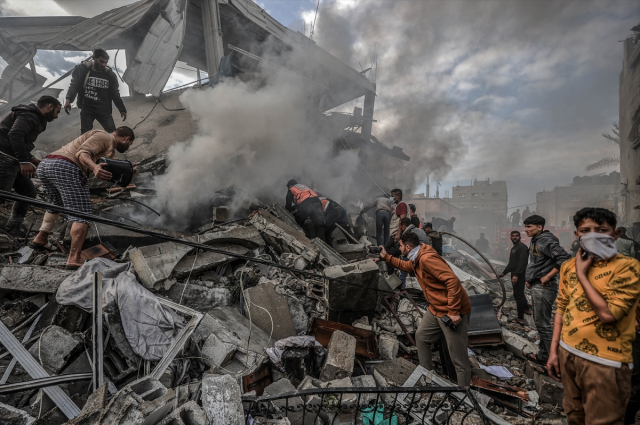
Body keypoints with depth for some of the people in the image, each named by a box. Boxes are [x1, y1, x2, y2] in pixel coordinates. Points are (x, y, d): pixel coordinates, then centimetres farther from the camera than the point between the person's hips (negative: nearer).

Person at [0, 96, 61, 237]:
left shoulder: (34, 117, 20)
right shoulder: (29, 115, -12)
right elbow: (14, 135, -27)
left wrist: (31, 158, 13)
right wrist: (24, 161, -28)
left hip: (11, 161, 10)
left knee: (28, 192, 10)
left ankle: (13, 227, 17)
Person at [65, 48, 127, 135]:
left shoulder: (110, 74, 6)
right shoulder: (82, 69, -2)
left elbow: (115, 93, 12)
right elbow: (74, 85, -9)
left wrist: (122, 109, 10)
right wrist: (68, 100, -26)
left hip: (104, 110, 2)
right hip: (87, 108, -2)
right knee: (85, 134, 0)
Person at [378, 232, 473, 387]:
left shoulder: (427, 258, -25)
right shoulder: (416, 259, 6)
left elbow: (453, 281, -30)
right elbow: (405, 266, 30)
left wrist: (453, 311, -27)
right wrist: (386, 257, 23)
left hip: (453, 312, -10)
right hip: (436, 309, 10)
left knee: (458, 357, -2)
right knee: (421, 336, 20)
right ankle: (427, 373, 36)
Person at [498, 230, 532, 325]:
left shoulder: (522, 247, -11)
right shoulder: (513, 248, 19)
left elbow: (522, 262, -22)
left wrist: (516, 275, -29)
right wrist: (504, 272, 29)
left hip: (519, 275, -10)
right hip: (514, 274, 10)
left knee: (518, 295, -6)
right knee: (519, 294, 23)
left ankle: (521, 319, 0)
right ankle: (527, 309, 41)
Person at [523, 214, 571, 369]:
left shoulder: (547, 241, -17)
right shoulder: (535, 241, 12)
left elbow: (565, 259, -28)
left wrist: (548, 276, -23)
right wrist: (530, 278, 14)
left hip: (544, 287, -10)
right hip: (536, 286, 10)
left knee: (543, 324, -6)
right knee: (539, 322, 17)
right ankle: (542, 356, 29)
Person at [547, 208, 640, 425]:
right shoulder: (568, 266, 4)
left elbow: (608, 313, -24)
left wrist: (582, 274, -15)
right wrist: (553, 350, 9)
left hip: (605, 362, -5)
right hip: (568, 353, 5)